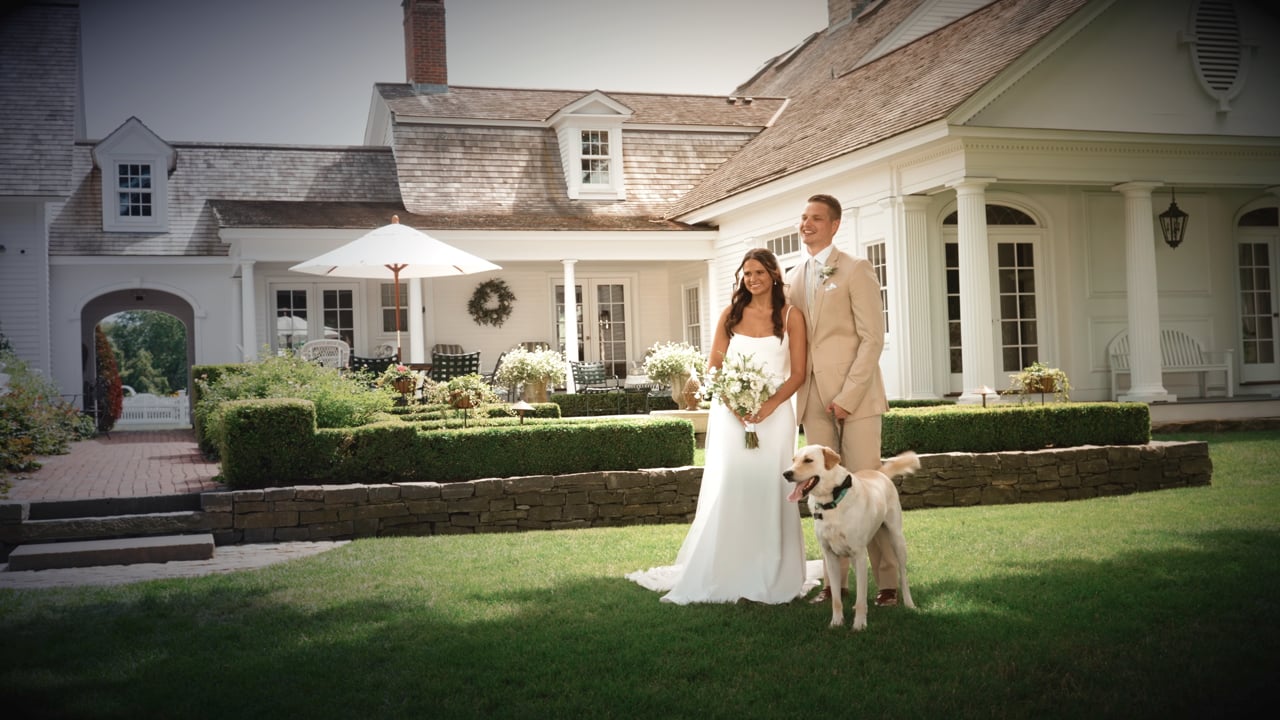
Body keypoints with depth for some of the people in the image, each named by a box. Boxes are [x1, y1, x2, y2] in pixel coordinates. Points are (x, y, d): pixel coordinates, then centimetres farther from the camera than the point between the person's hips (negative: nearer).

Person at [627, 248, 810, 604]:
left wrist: (769, 405, -16)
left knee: (768, 493, -2)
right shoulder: (731, 314, 8)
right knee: (726, 493, -2)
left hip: (773, 413, -1)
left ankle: (770, 578, 8)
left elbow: (797, 373, -2)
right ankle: (723, 577, 5)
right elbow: (713, 367, 7)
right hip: (730, 413, 2)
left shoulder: (791, 317, 2)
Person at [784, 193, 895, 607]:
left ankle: (888, 581, 2)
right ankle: (835, 580, 12)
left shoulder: (855, 270, -2)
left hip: (853, 396, -6)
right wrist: (797, 394, 7)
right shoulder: (793, 279, 16)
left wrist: (848, 396, -15)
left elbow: (872, 337, -9)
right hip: (813, 401, 6)